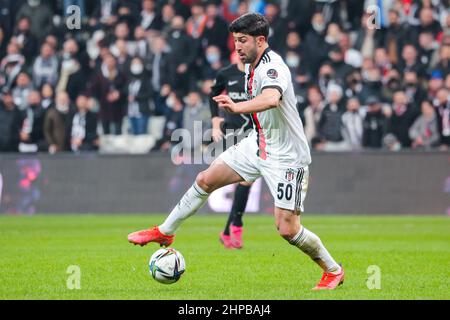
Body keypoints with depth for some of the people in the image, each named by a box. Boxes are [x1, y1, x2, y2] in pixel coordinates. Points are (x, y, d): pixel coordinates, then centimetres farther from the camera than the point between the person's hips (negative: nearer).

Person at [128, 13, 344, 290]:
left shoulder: (273, 67, -25)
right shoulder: (252, 67, 5)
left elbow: (271, 99, -49)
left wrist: (237, 107, -64)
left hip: (286, 157, -9)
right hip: (258, 144, 9)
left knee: (287, 229, -11)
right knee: (206, 180, 5)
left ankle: (333, 270, 11)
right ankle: (165, 233, 22)